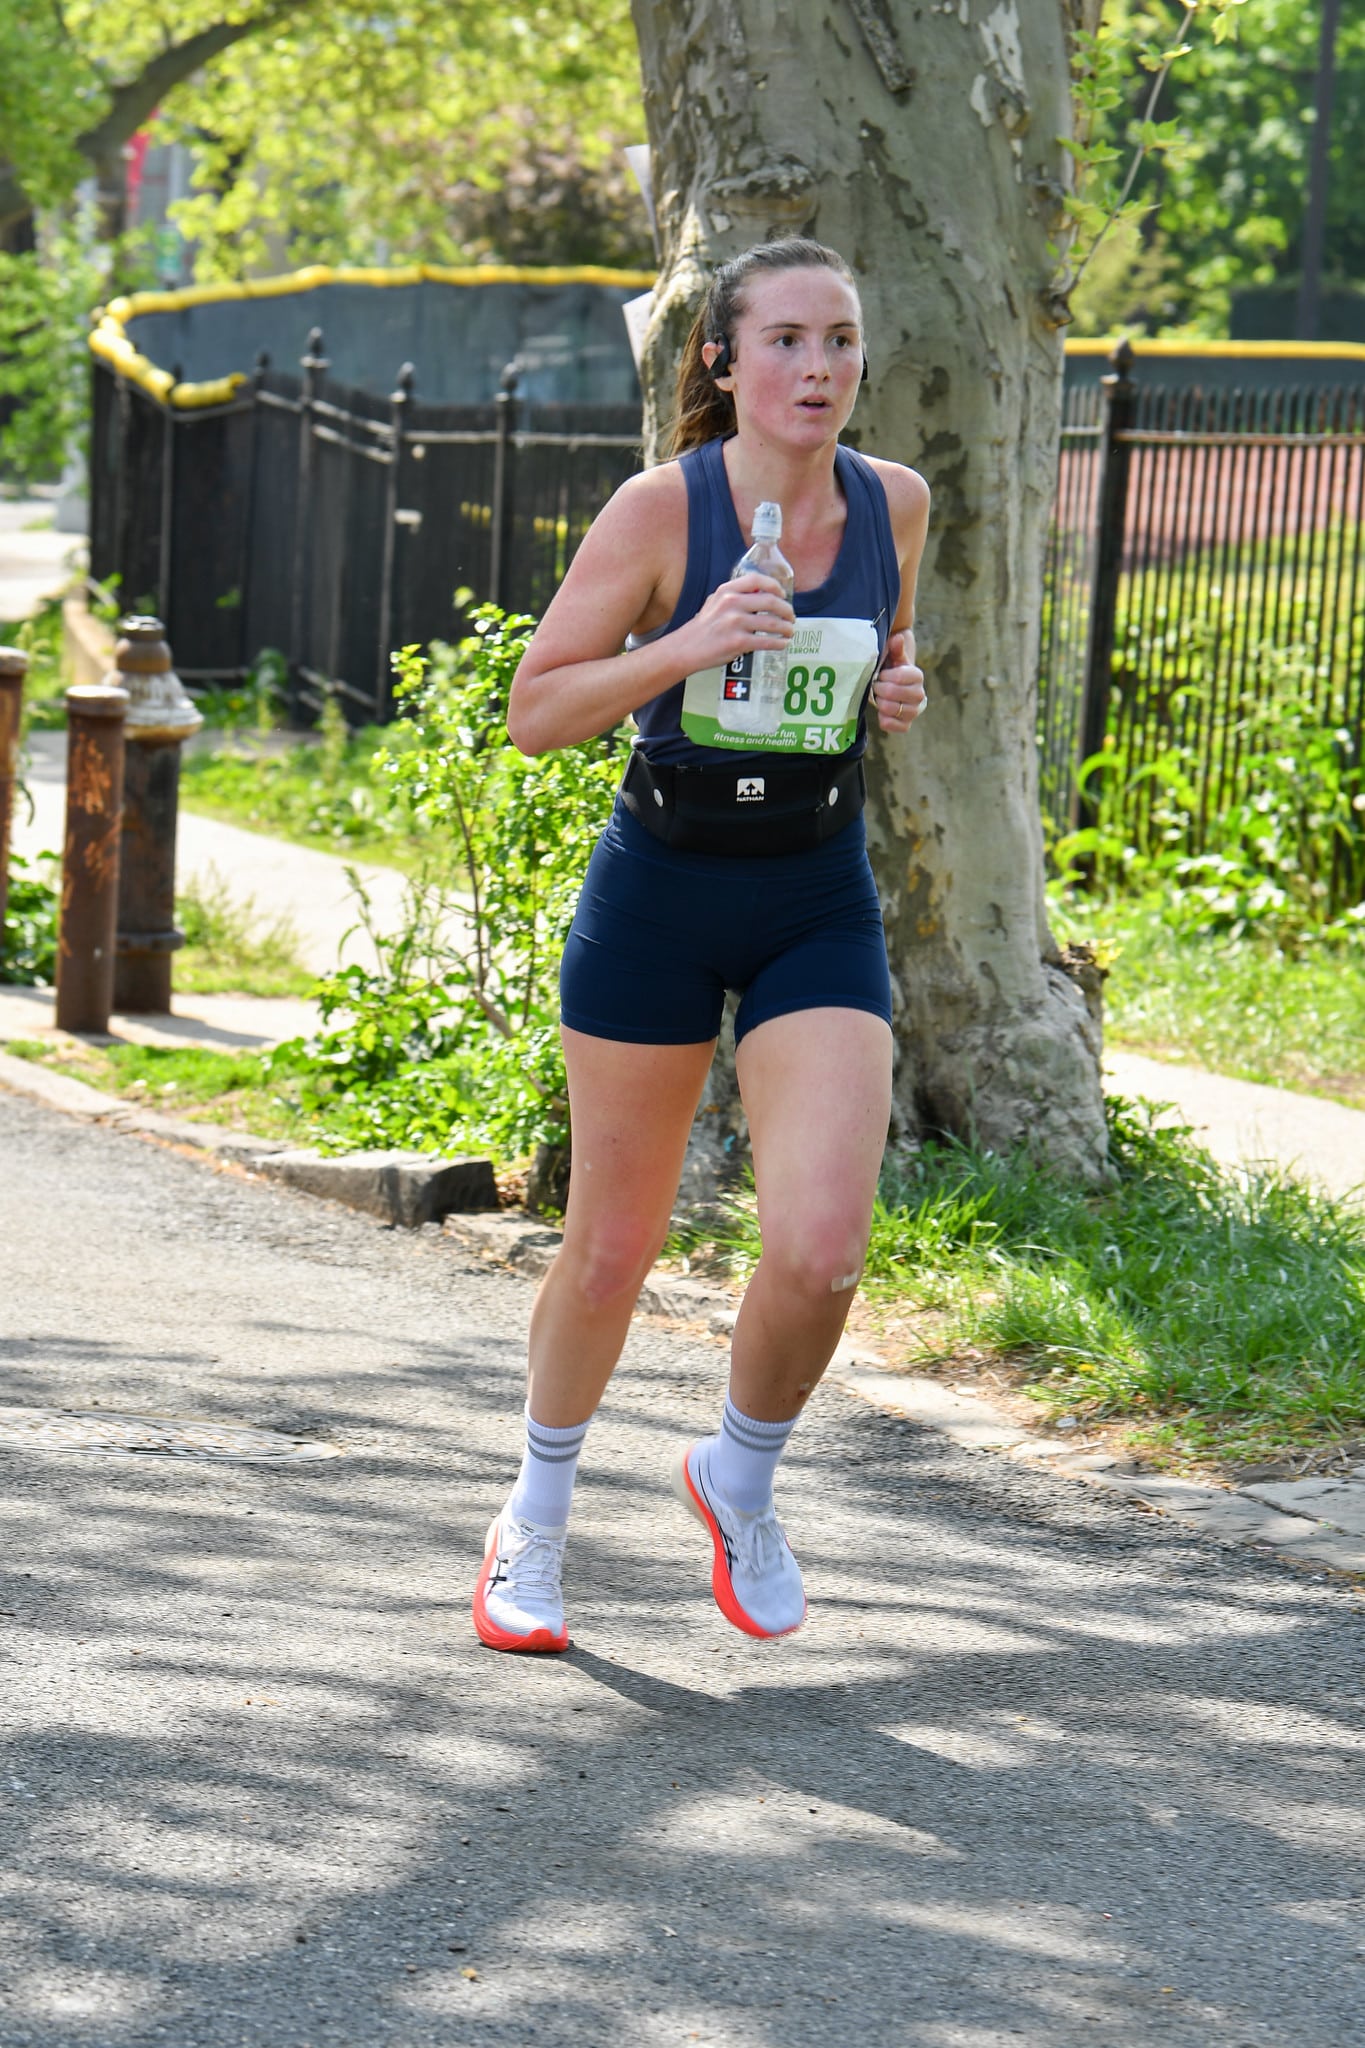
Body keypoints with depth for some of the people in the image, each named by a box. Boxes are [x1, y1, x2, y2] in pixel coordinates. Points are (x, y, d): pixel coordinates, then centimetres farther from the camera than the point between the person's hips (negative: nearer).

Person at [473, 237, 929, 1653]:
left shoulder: (894, 503, 0)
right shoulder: (661, 509, -12)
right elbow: (534, 712, -10)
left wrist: (898, 690, -3)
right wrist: (687, 647, -25)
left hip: (819, 905, 2)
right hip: (658, 891, -2)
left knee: (822, 1248, -13)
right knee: (612, 1247, 7)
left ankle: (741, 1477, 17)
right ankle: (537, 1516, 32)